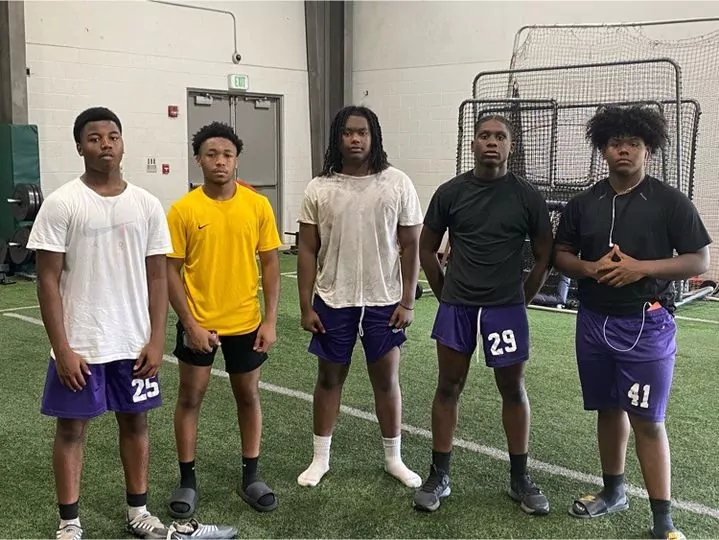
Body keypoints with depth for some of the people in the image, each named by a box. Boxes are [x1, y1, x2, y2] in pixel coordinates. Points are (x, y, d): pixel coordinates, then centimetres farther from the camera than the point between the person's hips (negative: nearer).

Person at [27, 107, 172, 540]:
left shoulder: (147, 204, 2)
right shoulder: (61, 204, -7)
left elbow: (157, 277, 4)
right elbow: (48, 280, -8)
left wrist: (156, 339, -2)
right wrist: (62, 349, -12)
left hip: (135, 342, 3)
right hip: (80, 345, -3)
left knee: (135, 422, 13)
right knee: (72, 428, 7)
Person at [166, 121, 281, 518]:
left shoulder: (258, 205, -4)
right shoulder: (182, 210, -8)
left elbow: (270, 264, 0)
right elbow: (171, 272, -6)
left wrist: (270, 320, -5)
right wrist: (191, 324, -12)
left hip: (245, 322, 2)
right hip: (198, 324, -1)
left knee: (248, 396, 12)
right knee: (190, 398, 9)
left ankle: (250, 477, 28)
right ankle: (187, 481, 24)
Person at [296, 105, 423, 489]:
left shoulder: (397, 184, -4)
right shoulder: (319, 189, -2)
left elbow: (411, 246, -2)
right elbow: (307, 250, 1)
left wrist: (407, 301, -7)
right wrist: (305, 306, -3)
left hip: (383, 301, -1)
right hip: (332, 301, 1)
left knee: (386, 379, 9)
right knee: (329, 377, 12)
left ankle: (394, 459, 26)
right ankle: (320, 458, 27)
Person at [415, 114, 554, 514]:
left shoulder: (527, 196, -3)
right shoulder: (451, 192, -1)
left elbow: (544, 257, 4)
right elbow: (427, 249, 9)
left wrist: (521, 300, 5)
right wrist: (445, 295, 8)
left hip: (507, 309, -1)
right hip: (456, 307, 1)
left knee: (514, 391, 8)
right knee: (449, 388, 6)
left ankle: (520, 479, 22)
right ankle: (439, 477, 18)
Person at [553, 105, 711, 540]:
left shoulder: (670, 202, -6)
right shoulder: (584, 203, 5)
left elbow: (700, 261, -6)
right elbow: (561, 255, 11)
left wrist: (642, 267, -19)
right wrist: (591, 268, -11)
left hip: (646, 324, -4)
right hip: (594, 321, 4)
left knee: (647, 420, -3)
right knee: (609, 410, 16)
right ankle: (614, 491, 34)